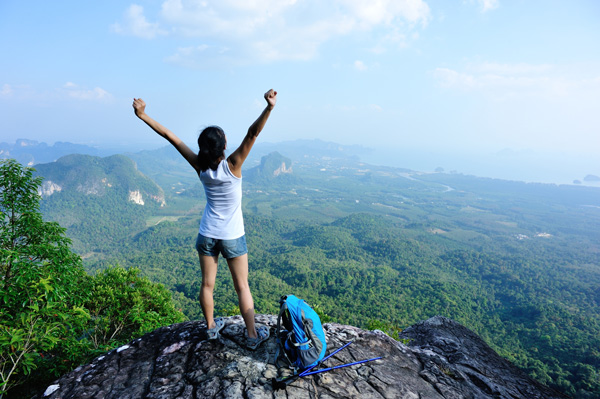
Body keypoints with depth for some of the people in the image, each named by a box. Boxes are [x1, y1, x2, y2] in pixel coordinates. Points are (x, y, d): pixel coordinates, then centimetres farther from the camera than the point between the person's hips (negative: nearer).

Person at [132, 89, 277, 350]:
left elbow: (170, 136, -7)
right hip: (232, 237, -3)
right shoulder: (232, 166, -20)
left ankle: (211, 328, 37)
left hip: (206, 235, 3)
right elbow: (252, 134, -30)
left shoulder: (200, 167, -11)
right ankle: (252, 335, 20)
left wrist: (143, 115, -2)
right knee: (242, 287, 9)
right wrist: (269, 107, -41)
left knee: (207, 284, 17)